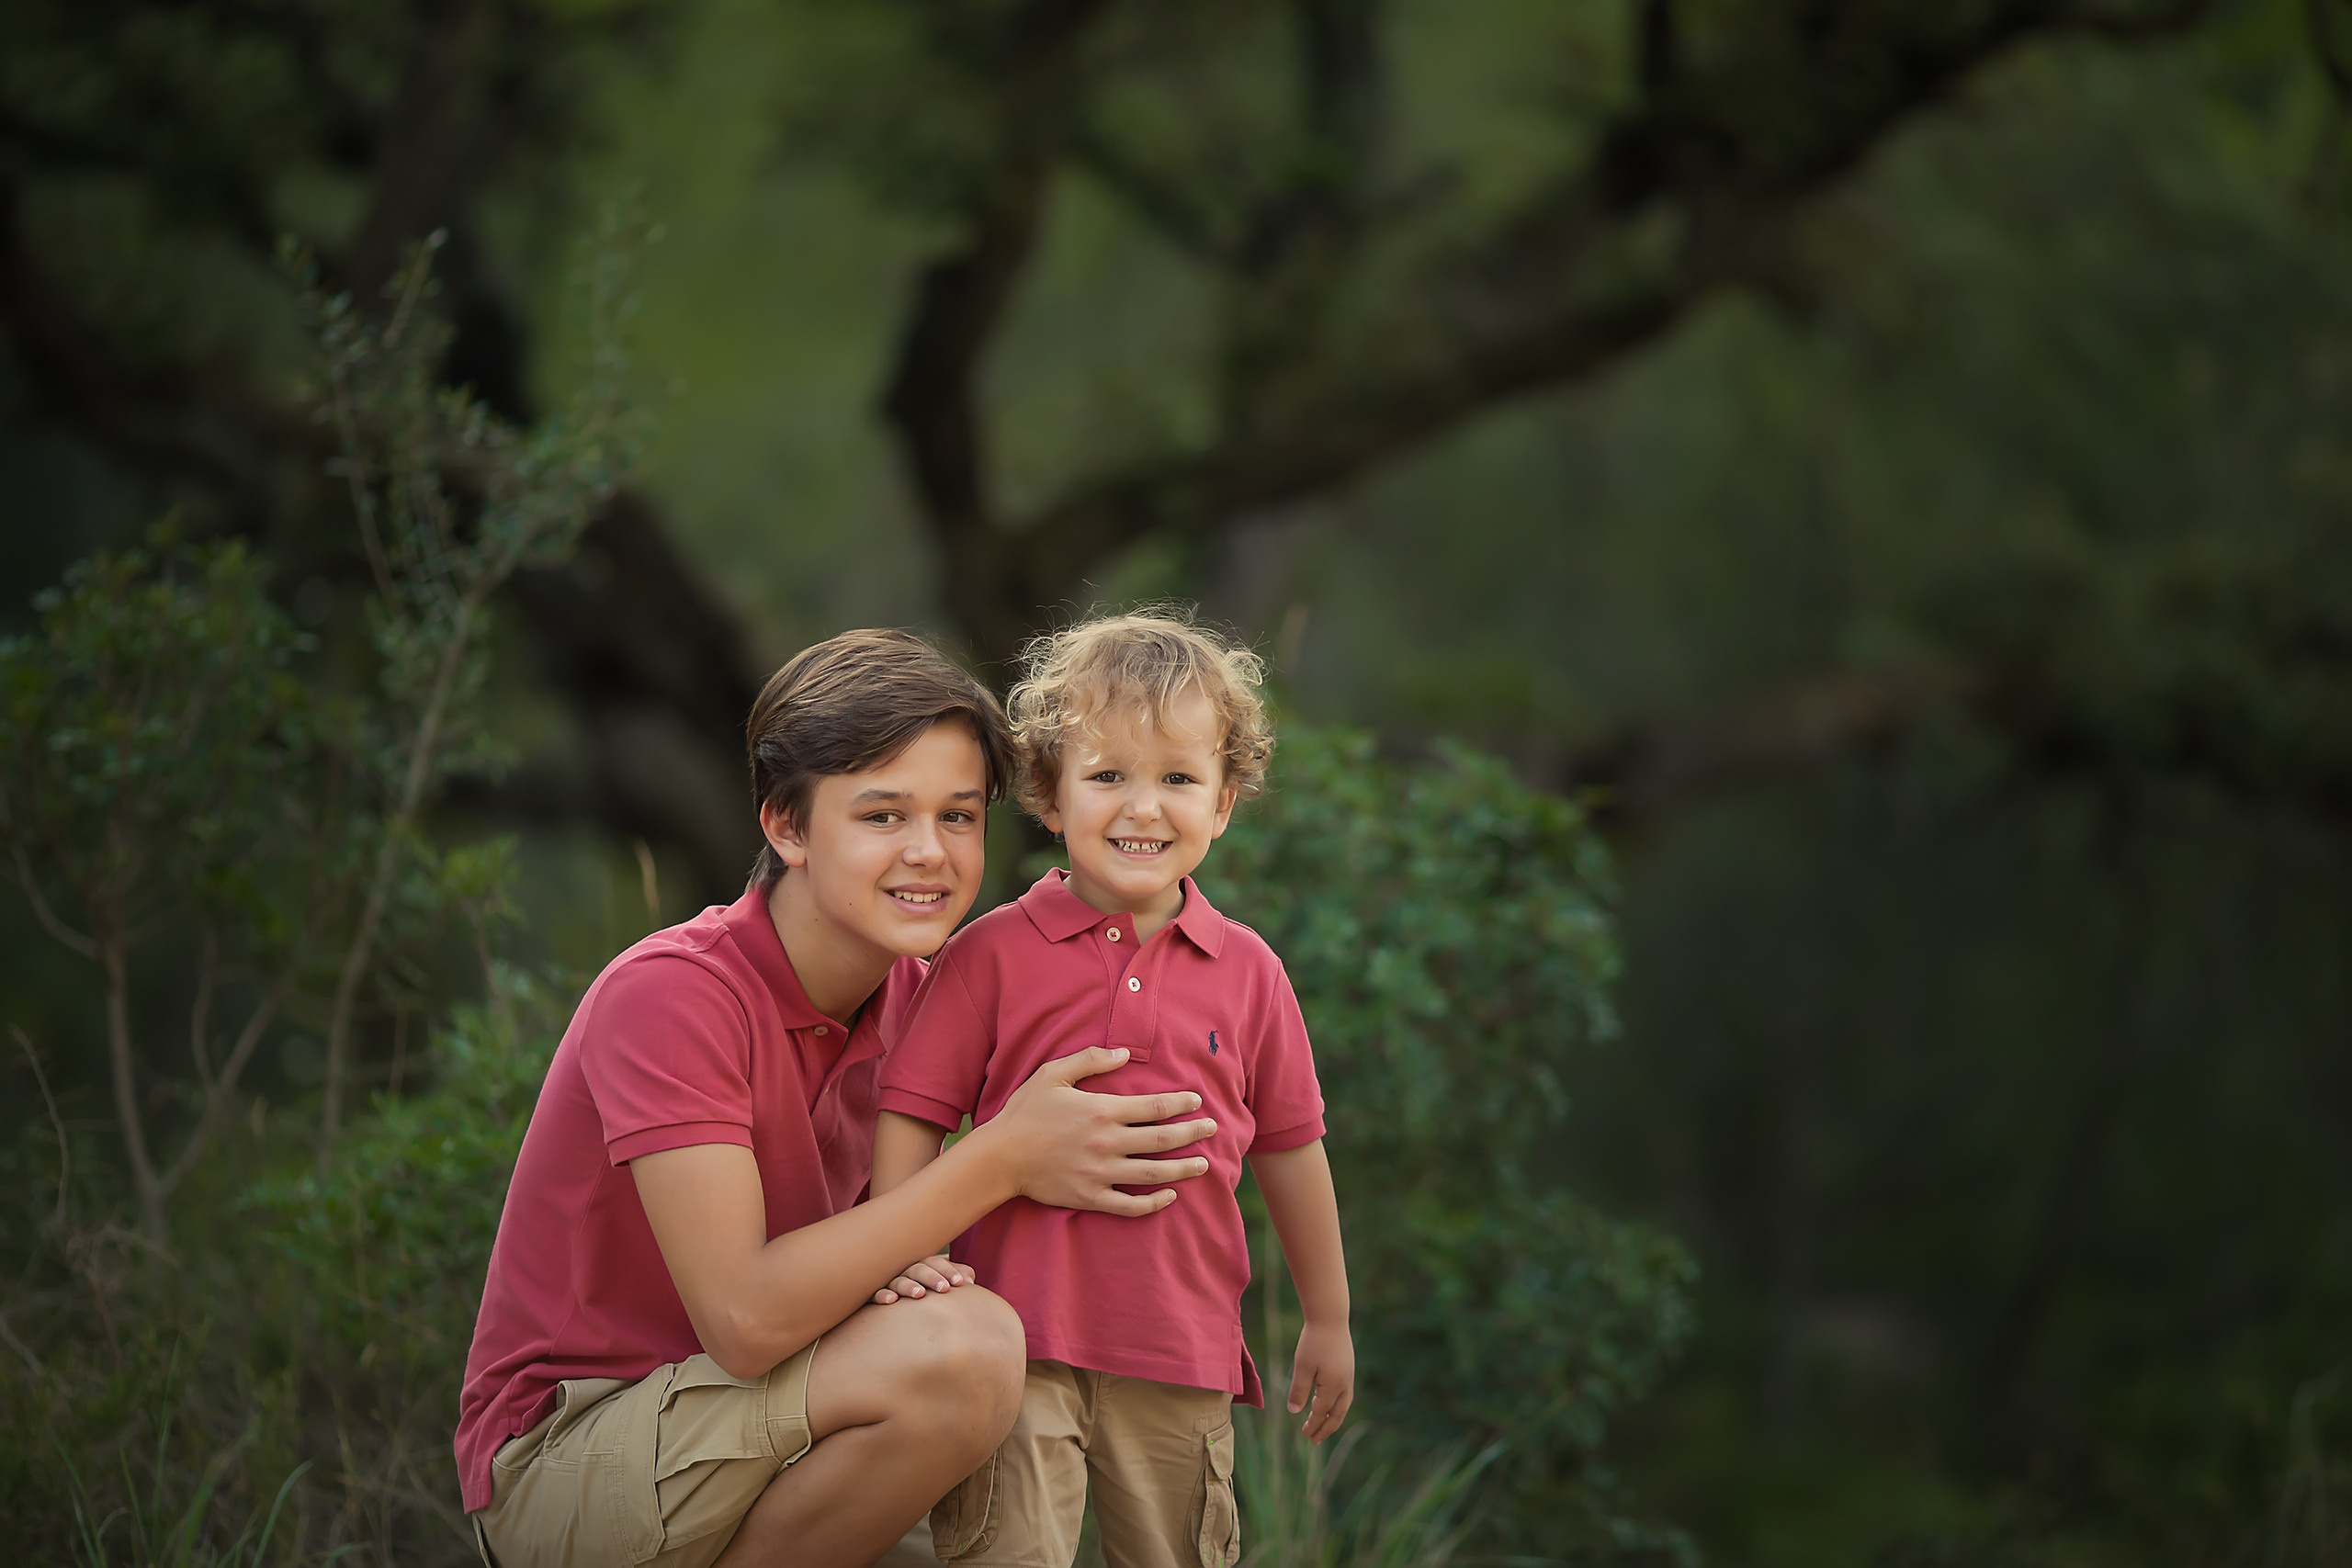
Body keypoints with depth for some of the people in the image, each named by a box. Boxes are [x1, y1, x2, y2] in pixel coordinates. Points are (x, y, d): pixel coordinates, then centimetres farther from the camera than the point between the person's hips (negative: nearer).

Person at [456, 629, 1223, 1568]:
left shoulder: (908, 994, 3)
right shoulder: (669, 993, -20)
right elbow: (745, 1320, -28)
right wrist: (1003, 1160, -24)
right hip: (558, 1450, -7)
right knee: (965, 1348, -26)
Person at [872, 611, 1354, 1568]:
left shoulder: (1247, 972, 8)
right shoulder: (994, 953, 1)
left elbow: (1289, 1148, 17)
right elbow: (911, 1114, 0)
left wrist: (1328, 1320, 23)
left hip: (1182, 1363, 3)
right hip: (1019, 1345, -3)